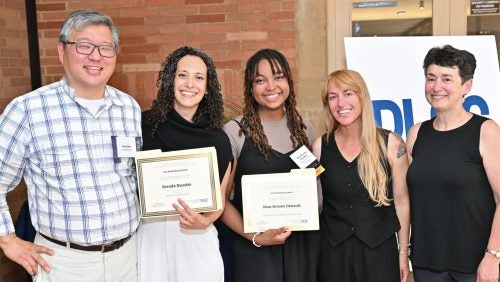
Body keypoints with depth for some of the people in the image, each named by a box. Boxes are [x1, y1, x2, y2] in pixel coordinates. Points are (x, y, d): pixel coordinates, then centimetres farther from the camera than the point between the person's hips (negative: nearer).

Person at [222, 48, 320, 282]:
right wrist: (255, 237, -18)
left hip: (303, 243, 4)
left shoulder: (303, 129, 5)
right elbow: (221, 198, -8)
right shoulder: (234, 131, -9)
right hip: (254, 248, -4)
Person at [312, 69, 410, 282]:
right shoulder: (320, 146, -2)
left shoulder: (391, 144, -7)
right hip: (332, 251, 1)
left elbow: (401, 201, 0)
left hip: (379, 250, -1)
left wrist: (403, 253, 3)